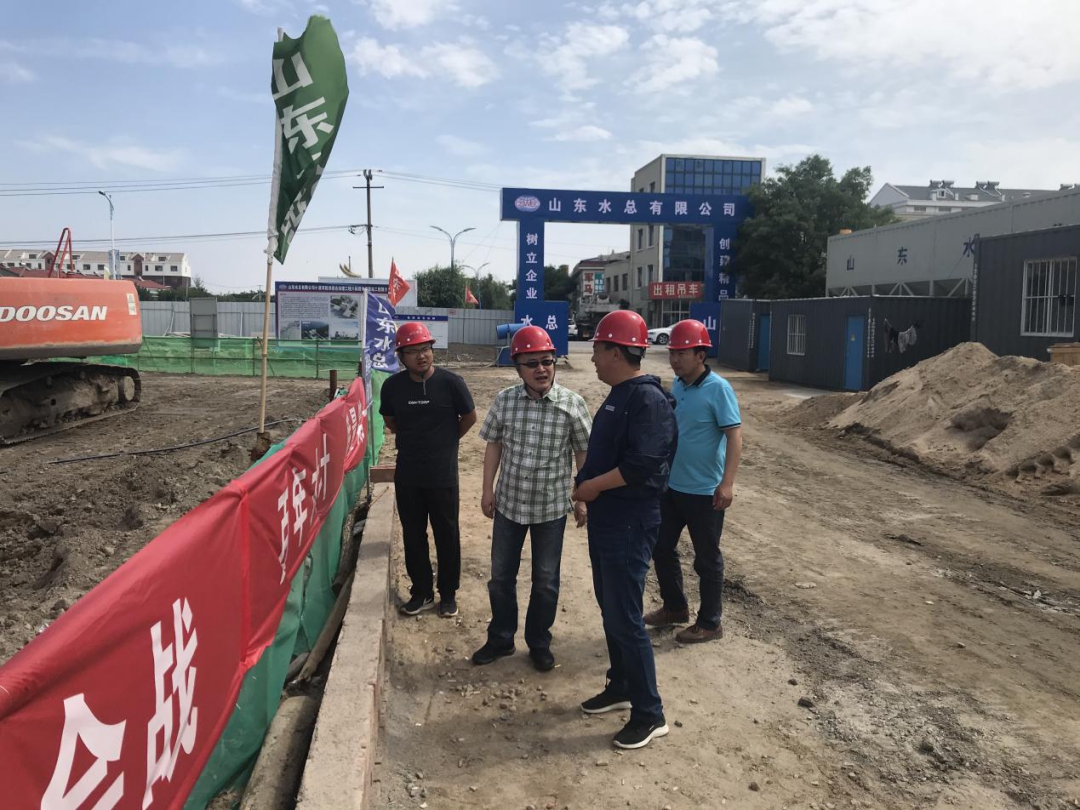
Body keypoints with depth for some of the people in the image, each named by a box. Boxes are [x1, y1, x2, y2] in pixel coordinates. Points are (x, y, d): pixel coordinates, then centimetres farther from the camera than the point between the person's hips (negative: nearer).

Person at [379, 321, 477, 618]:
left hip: (442, 475, -3)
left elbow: (469, 417, 1)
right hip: (406, 475, 3)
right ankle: (422, 592, 29)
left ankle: (448, 593, 26)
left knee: (447, 535, 9)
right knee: (413, 535, 13)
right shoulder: (393, 386, -5)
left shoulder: (451, 382, -14)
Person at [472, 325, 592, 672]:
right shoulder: (504, 400, -4)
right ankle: (500, 638, 34)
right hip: (509, 502, 2)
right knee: (501, 575, 14)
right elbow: (494, 445, 6)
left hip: (551, 506, -2)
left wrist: (582, 500, -2)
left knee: (545, 580, 12)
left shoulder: (572, 404, -11)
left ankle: (539, 643, 32)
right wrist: (487, 490, 4)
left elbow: (583, 454, -3)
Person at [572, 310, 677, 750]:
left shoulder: (648, 399, -19)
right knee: (610, 608, 19)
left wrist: (593, 486, -17)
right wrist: (585, 487, 6)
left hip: (629, 525, -10)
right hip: (605, 519, 10)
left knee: (625, 618, -3)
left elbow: (642, 464, -28)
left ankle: (649, 713, 11)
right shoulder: (618, 395, 12)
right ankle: (620, 687, 35)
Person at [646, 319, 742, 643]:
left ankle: (710, 623, 23)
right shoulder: (675, 386, 5)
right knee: (661, 548, 17)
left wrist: (727, 483, -28)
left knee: (707, 559, 7)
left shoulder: (718, 389, -16)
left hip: (704, 492, -7)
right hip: (671, 486, 8)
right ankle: (675, 607, 36)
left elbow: (734, 436, -20)